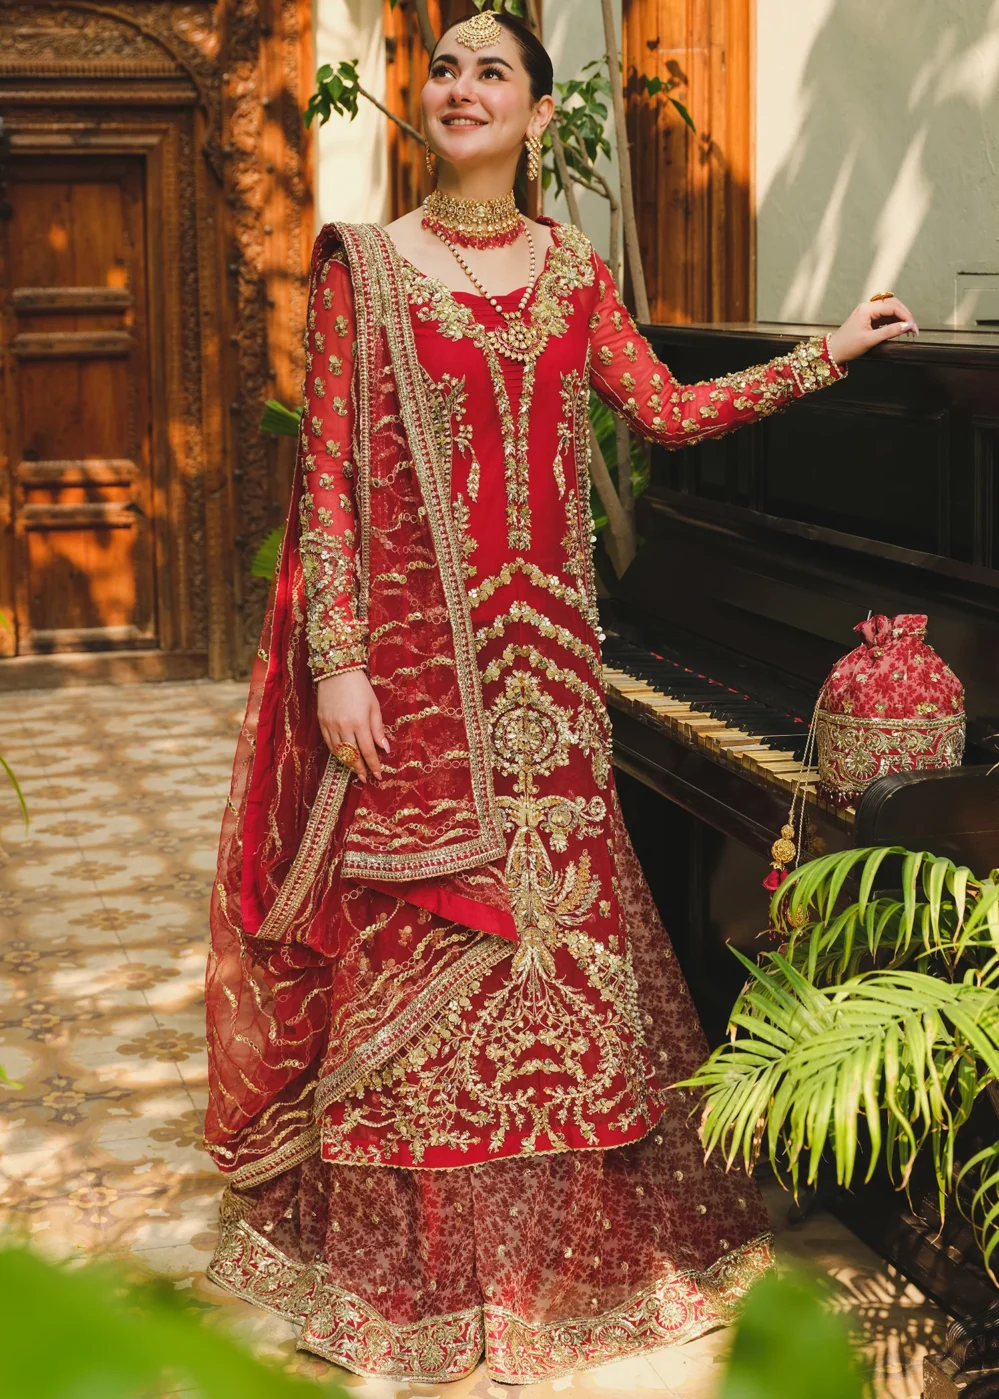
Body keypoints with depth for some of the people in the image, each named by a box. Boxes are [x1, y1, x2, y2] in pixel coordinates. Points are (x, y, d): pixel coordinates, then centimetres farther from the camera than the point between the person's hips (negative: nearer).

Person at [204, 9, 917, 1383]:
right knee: (418, 932, 2)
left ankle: (561, 1236, 24)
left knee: (555, 905, 8)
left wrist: (826, 353, 14)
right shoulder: (364, 266, -3)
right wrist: (337, 658, -12)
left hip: (543, 649, 4)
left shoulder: (572, 269, 9)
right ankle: (413, 1259, 17)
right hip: (414, 648, -3)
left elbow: (671, 411, 15)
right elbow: (328, 476, -6)